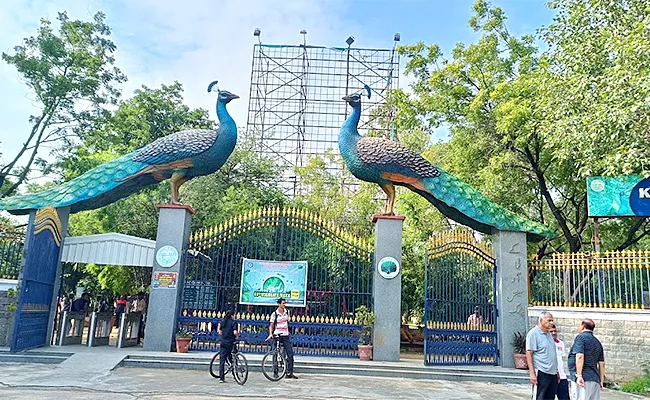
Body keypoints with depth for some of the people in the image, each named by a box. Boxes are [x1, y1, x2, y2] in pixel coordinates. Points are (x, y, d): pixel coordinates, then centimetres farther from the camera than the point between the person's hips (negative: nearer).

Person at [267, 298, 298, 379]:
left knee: (290, 354, -5)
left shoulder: (287, 312, 5)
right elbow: (271, 325, -2)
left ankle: (289, 373, 1)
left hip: (286, 336, 3)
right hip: (277, 336, -3)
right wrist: (270, 334, -17)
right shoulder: (274, 314, -7)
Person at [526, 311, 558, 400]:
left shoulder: (549, 334, 16)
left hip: (552, 373, 8)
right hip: (541, 373, -8)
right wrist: (532, 373, -19)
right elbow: (529, 353, -13)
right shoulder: (533, 333, -9)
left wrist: (557, 372, 19)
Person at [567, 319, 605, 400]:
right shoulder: (597, 342, 18)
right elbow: (602, 363, 17)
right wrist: (601, 381, 20)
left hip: (584, 379, -8)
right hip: (595, 379, 8)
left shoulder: (581, 337, -5)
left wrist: (579, 376, -19)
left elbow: (580, 356, -18)